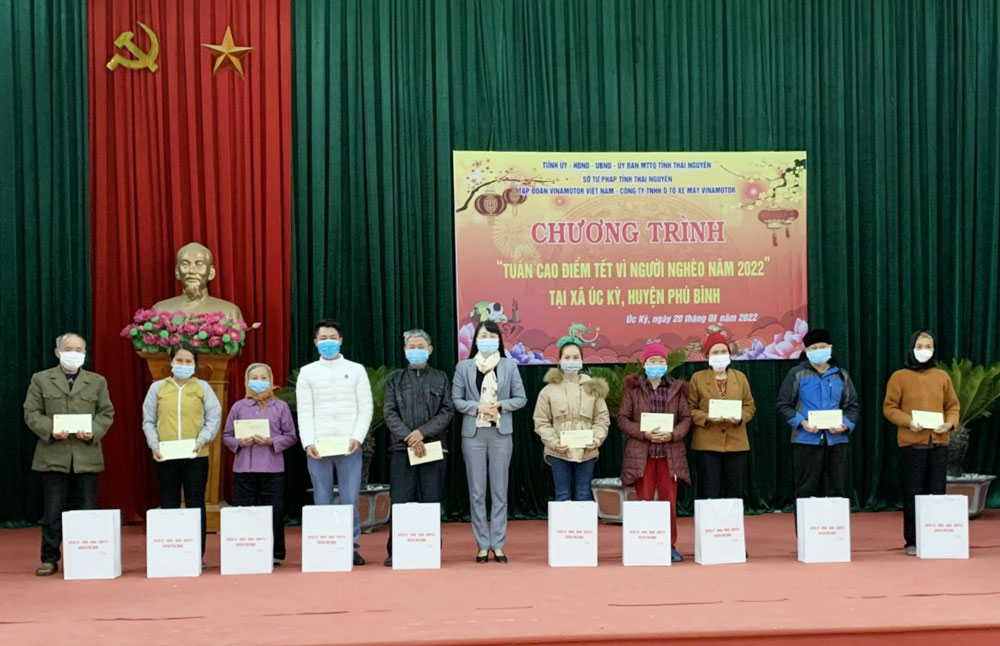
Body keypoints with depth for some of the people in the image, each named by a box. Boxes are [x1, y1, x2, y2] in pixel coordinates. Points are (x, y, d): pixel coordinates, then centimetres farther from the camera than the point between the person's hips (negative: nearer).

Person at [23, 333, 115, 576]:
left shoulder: (97, 381, 13)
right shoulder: (41, 380, 8)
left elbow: (106, 413, 8)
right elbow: (31, 413, 2)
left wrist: (94, 431, -11)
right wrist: (50, 430, -14)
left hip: (87, 456, 1)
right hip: (53, 455, -1)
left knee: (87, 509, 4)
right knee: (52, 511, 1)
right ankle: (49, 559, 10)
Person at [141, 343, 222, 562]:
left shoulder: (203, 387, 6)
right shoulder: (157, 388, 8)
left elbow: (214, 417, 2)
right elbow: (148, 421, 9)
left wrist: (202, 439, -12)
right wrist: (154, 444, -5)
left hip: (195, 456, -1)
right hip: (165, 457, 1)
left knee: (195, 505, 3)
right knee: (169, 506, 6)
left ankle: (197, 554, 8)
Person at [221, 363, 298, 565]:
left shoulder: (280, 406, 7)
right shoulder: (238, 407, 10)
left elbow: (290, 436, 5)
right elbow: (226, 436, 11)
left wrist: (272, 442, -11)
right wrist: (240, 443, -8)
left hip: (272, 469, -1)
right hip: (243, 468, 1)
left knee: (274, 512, 1)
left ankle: (276, 554, 11)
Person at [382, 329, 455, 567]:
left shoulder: (441, 379, 12)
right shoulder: (394, 381, 13)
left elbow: (448, 411, 2)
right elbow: (390, 413, 3)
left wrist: (422, 432, -10)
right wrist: (409, 437, -11)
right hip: (401, 448, 0)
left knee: (431, 500, 1)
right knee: (400, 501, -3)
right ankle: (395, 551, 2)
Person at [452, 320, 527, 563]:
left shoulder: (509, 366, 6)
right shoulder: (463, 367, 5)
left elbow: (520, 398, 5)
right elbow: (456, 400, 2)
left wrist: (500, 405, -11)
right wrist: (477, 407, -13)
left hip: (501, 433, 0)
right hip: (473, 433, 0)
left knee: (500, 491, 2)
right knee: (477, 492, 2)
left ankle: (498, 545, 8)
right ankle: (483, 545, 9)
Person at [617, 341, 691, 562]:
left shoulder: (676, 388, 6)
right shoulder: (633, 388, 2)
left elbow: (686, 418, 5)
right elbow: (622, 418, 0)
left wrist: (672, 434, -13)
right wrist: (644, 433, -14)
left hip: (670, 453, 1)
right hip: (641, 453, -1)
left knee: (670, 501, 4)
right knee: (644, 500, 2)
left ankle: (670, 546, 14)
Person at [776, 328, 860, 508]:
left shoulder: (841, 375, 11)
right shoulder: (797, 374, 2)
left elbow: (853, 406, 12)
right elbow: (783, 405, 1)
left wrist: (845, 425, -7)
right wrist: (801, 422, -14)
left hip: (836, 441, 3)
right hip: (805, 441, -3)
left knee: (836, 490, 7)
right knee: (806, 491, -1)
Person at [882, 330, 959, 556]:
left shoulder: (942, 376, 11)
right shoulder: (899, 377, 2)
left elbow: (953, 405, 15)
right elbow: (889, 407, 0)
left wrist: (950, 423, -5)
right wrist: (909, 421, -15)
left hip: (939, 443, 3)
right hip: (911, 443, -3)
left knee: (937, 493, 3)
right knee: (912, 494, -1)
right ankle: (912, 542, 6)